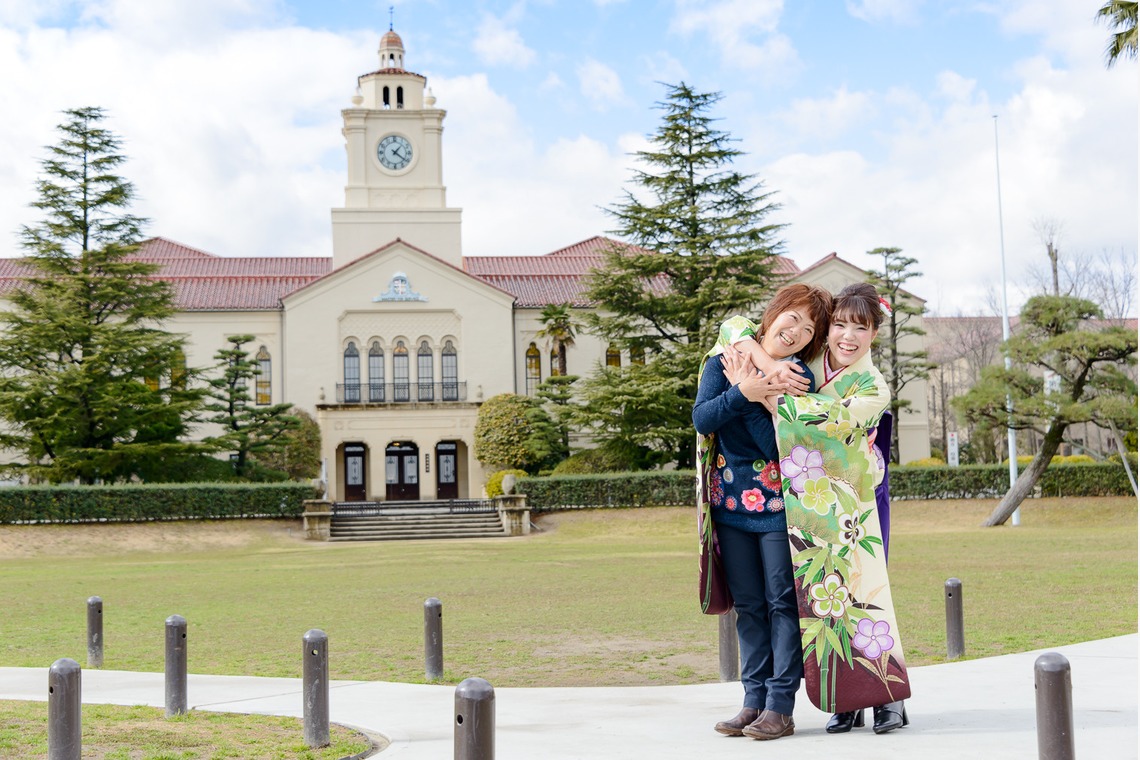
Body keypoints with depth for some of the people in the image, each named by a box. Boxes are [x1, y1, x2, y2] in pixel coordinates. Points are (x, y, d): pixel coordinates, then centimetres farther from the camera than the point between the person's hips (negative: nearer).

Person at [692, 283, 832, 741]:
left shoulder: (799, 377, -8)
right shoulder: (723, 360, 1)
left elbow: (779, 445, -18)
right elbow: (701, 419, -11)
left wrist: (751, 397, -21)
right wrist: (741, 392, -24)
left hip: (778, 503, -4)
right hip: (731, 501, 4)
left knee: (783, 601, -3)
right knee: (748, 605, 9)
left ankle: (781, 706, 1)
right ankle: (754, 700, 15)